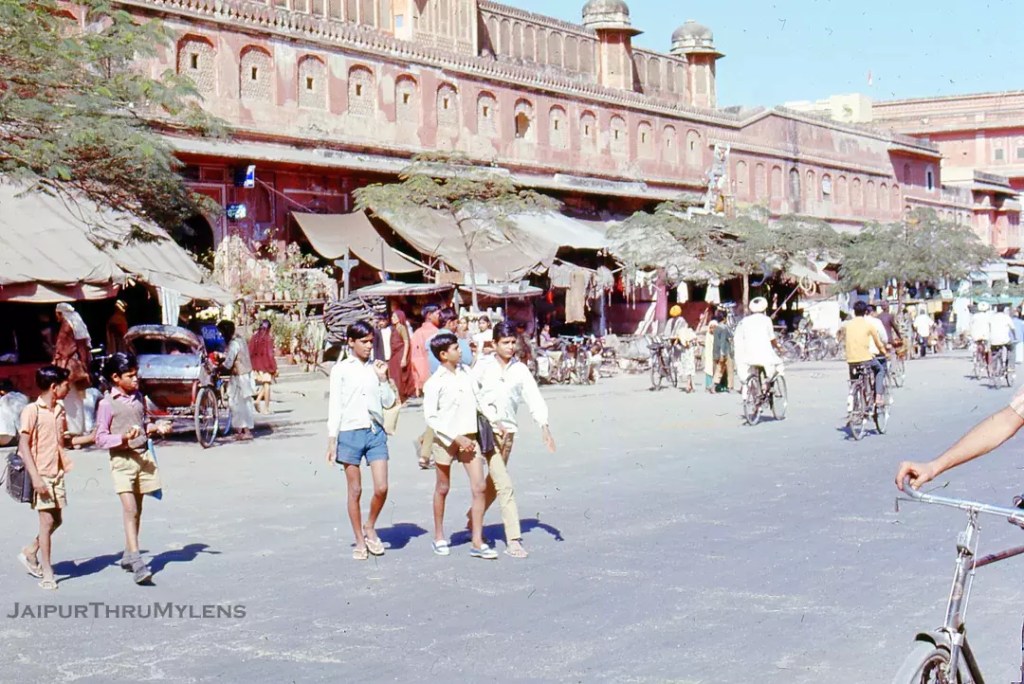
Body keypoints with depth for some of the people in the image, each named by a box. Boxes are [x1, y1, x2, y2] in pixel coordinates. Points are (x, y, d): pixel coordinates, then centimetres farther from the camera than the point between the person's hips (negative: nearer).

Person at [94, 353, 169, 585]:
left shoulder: (138, 397, 10)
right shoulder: (107, 404, -9)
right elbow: (101, 438, -9)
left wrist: (155, 428, 3)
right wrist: (123, 438, -24)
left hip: (143, 456, 6)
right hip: (122, 460, -6)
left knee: (137, 509, 14)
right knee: (130, 509, -14)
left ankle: (128, 555, 28)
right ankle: (137, 562, -18)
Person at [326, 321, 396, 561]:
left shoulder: (376, 367, 10)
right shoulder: (341, 369, 2)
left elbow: (389, 402, 9)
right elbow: (334, 405, 1)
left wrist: (382, 378, -3)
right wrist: (332, 440, -3)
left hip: (376, 432, 3)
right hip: (350, 432, -2)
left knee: (381, 488, -6)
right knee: (355, 491, 4)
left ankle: (370, 528, 19)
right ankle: (360, 541, 16)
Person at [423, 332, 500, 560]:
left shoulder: (465, 372, 5)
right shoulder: (435, 383, -13)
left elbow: (478, 399, 15)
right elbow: (431, 417, -15)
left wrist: (494, 421, 6)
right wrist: (456, 437, -18)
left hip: (469, 437, 5)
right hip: (446, 438, -5)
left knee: (480, 487, -5)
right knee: (443, 488, 11)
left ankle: (477, 543, -1)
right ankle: (439, 537, 29)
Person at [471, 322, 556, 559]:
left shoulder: (520, 369, 4)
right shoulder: (483, 366, -2)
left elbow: (534, 397, -4)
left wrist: (544, 426, -17)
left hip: (508, 430, 4)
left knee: (494, 482, 15)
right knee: (504, 485, -11)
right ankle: (513, 540, -11)